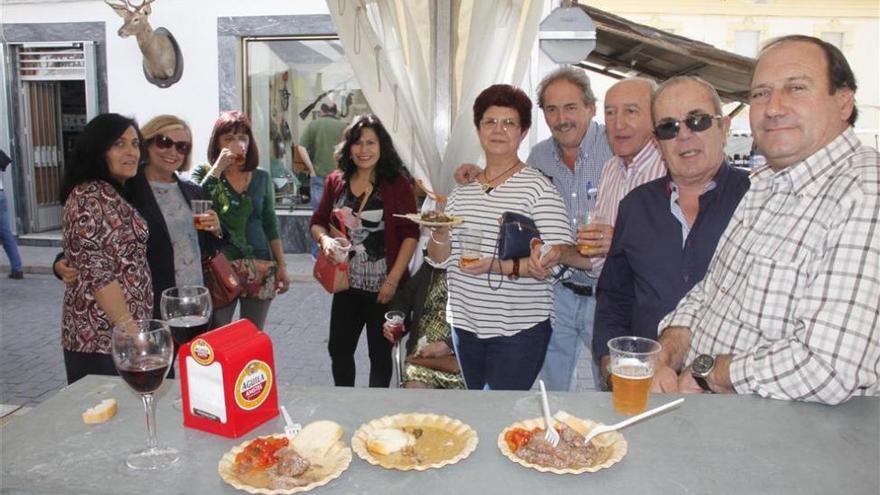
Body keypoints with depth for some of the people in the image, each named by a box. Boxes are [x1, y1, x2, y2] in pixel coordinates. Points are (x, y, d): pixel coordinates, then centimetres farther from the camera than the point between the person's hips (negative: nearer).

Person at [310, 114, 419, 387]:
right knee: (339, 349, 14)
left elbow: (410, 234, -10)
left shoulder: (397, 183, -8)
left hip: (384, 286, -3)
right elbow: (317, 222, 10)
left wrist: (393, 279, -14)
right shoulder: (335, 182, 2)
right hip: (346, 284, 4)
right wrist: (324, 239, -14)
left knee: (380, 353, 12)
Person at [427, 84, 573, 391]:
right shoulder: (463, 189, 8)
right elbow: (439, 259, 9)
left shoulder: (538, 188, -9)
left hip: (519, 329, -5)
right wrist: (440, 235, -13)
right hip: (466, 323, 5)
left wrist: (497, 266, -25)